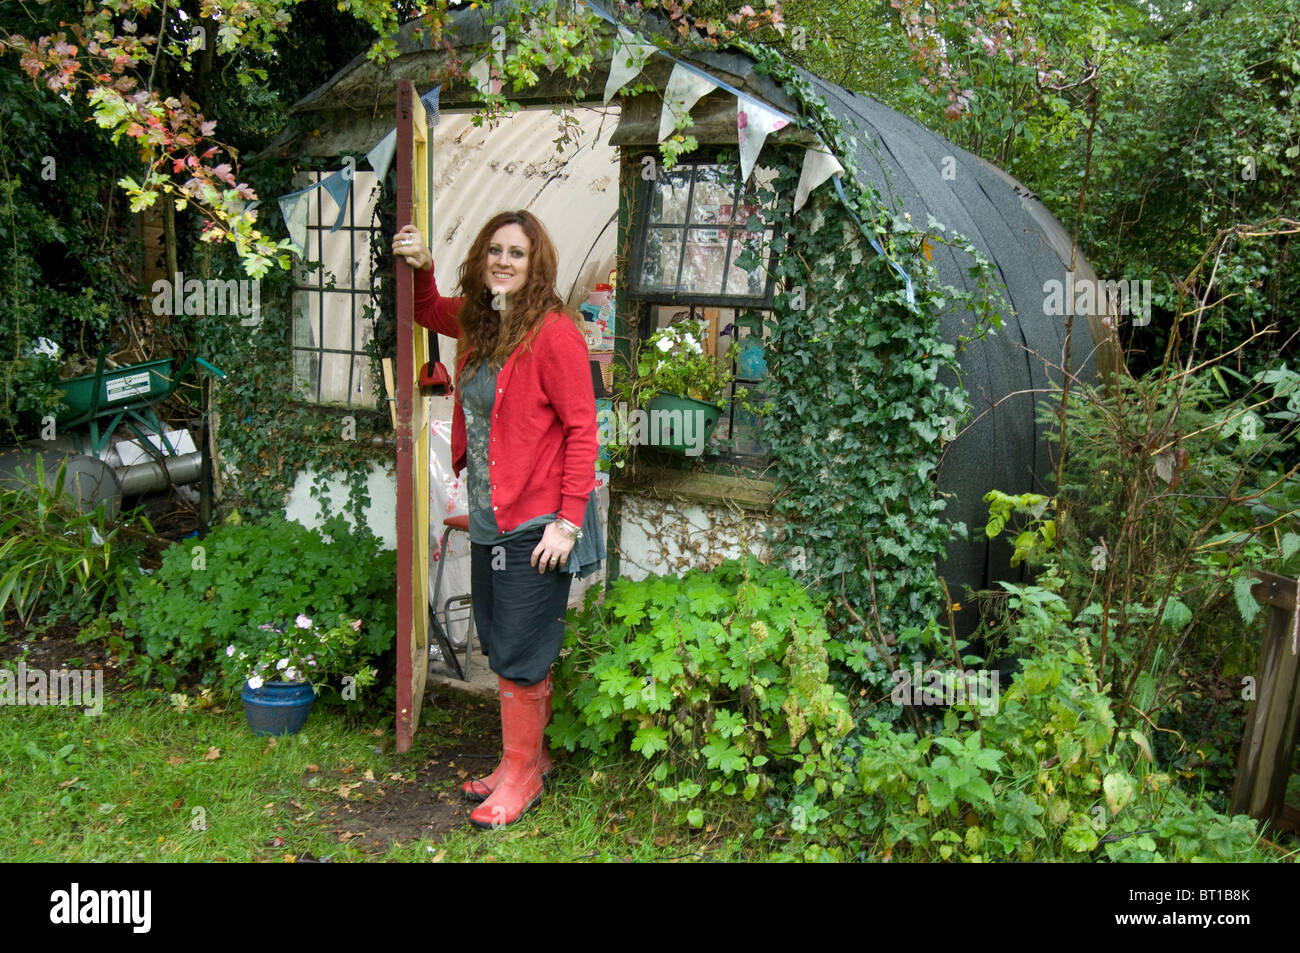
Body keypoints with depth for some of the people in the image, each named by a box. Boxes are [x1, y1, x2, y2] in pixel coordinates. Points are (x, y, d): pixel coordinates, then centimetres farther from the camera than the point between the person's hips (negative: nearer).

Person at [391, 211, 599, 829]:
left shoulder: (553, 332, -16)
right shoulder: (476, 322, 7)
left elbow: (582, 429, -16)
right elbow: (430, 314, 30)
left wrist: (569, 520, -19)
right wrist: (421, 269, 9)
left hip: (536, 524, -8)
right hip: (489, 518, 8)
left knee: (519, 657, 3)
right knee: (504, 649, 19)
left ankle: (521, 773, 22)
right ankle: (529, 756, 37)